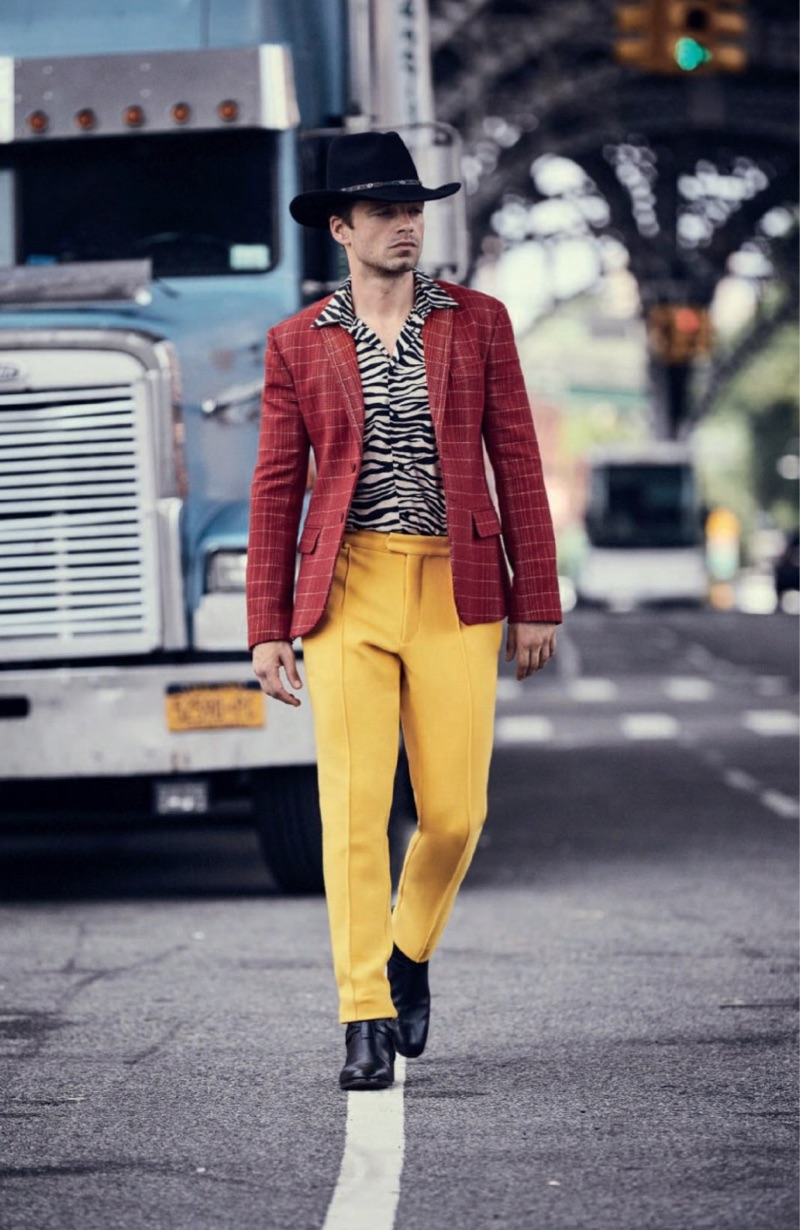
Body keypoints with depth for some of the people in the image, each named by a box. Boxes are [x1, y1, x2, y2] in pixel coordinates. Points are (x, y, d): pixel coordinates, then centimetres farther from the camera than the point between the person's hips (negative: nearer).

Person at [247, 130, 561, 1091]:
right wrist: (268, 629, 2)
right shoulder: (298, 343, 6)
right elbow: (277, 490, 7)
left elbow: (517, 464, 7)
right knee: (354, 809, -7)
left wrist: (536, 602, 2)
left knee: (454, 812, -1)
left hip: (456, 592, 1)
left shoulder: (478, 323, 7)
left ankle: (410, 951, 29)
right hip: (347, 589, -1)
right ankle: (366, 1021, -2)